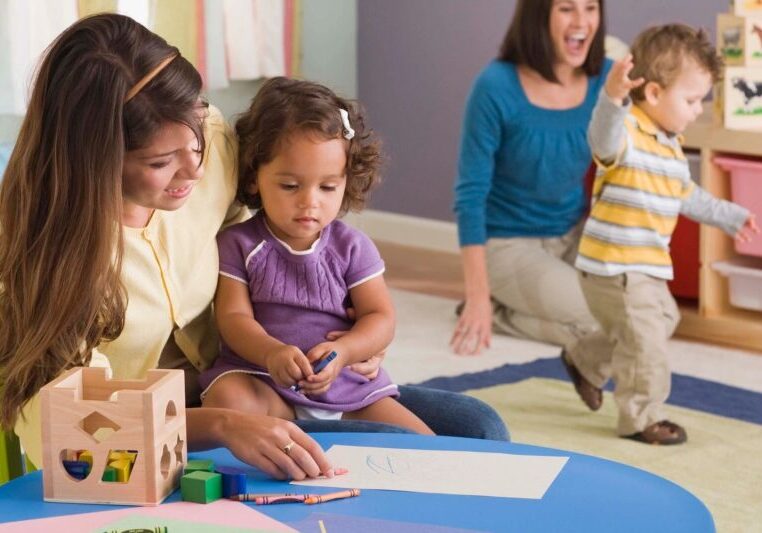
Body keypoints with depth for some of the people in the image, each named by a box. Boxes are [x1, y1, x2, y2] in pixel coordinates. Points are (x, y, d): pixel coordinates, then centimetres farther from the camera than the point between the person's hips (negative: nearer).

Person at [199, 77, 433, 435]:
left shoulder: (351, 247, 6)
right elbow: (233, 316, -7)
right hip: (264, 382, -2)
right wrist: (271, 352, -30)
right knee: (226, 398, -36)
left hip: (348, 385, 2)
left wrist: (341, 352, -22)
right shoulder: (239, 245, 1)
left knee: (423, 447, -14)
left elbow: (381, 318, 1)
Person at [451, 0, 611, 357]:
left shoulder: (607, 79, -9)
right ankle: (496, 311, 3)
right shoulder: (497, 87, -22)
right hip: (509, 242, -6)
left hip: (576, 232, 6)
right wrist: (478, 298, -21)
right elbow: (470, 194, -18)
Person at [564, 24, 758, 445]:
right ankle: (641, 417, 14)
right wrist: (612, 98, -64)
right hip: (614, 267, -10)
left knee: (662, 319, 26)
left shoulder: (671, 145, 12)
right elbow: (604, 139, -45)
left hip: (647, 267, 10)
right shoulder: (628, 133, -19)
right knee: (644, 339, -4)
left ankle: (586, 362, 41)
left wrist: (730, 217, 34)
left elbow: (687, 196, 26)